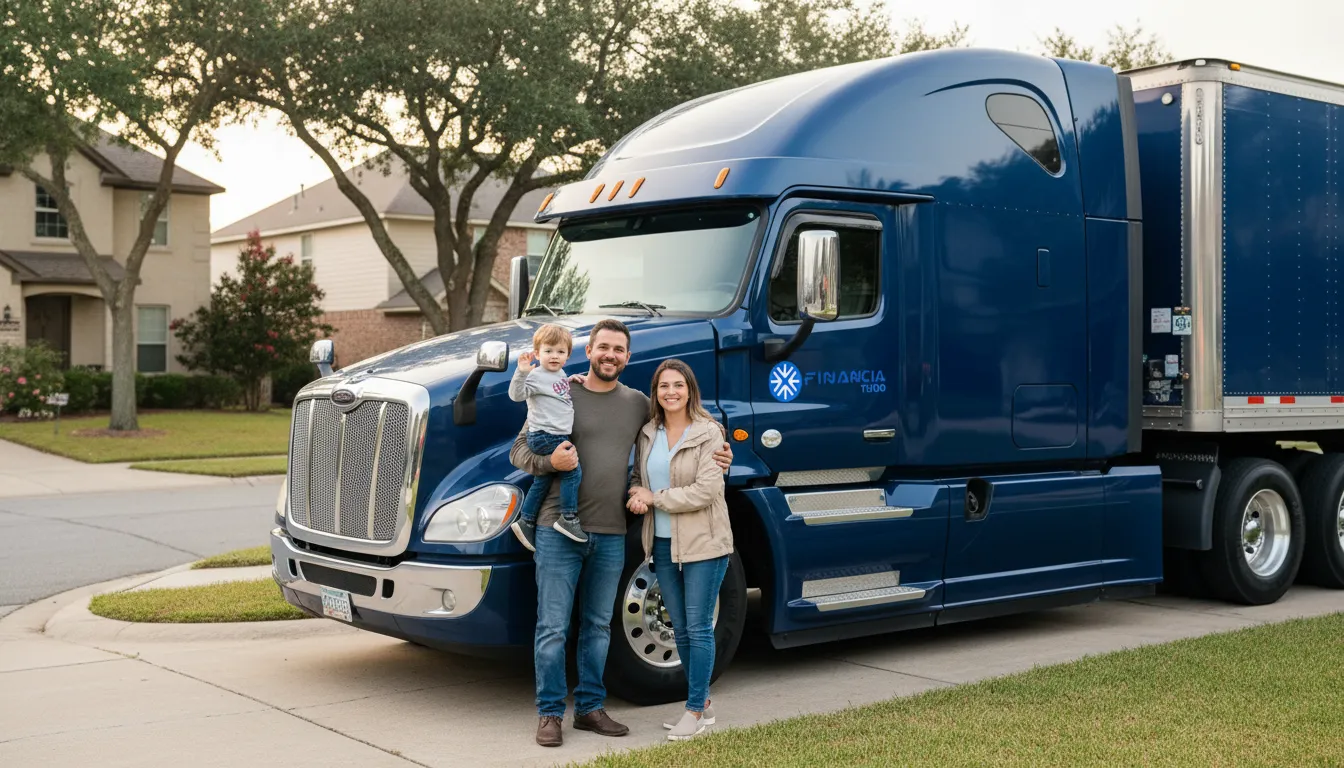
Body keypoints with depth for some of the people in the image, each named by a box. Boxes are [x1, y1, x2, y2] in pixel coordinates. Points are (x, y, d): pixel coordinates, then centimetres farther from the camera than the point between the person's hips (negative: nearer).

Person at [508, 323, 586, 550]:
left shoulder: (559, 373, 13)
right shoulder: (536, 375, -14)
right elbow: (516, 394, -27)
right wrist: (522, 372, -40)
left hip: (557, 435, 10)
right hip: (545, 436, -9)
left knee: (542, 480, 15)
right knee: (573, 471, -14)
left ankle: (526, 522, 23)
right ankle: (568, 518, -7)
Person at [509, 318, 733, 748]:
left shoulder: (639, 404, 10)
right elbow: (519, 450, -1)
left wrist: (715, 458, 6)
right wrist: (549, 461, -22)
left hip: (611, 536, 4)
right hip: (559, 531, -4)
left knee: (598, 627, 13)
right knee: (553, 628, -1)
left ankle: (590, 707, 24)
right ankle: (550, 714, 10)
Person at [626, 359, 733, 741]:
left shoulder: (709, 434, -11)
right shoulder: (648, 434, 7)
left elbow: (705, 491, -19)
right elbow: (639, 476, 18)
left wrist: (653, 497, -13)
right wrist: (637, 492, -7)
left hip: (703, 544, -6)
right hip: (663, 543, 6)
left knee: (699, 628, -1)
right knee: (681, 629, 13)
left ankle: (695, 711, 7)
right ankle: (702, 704, 26)